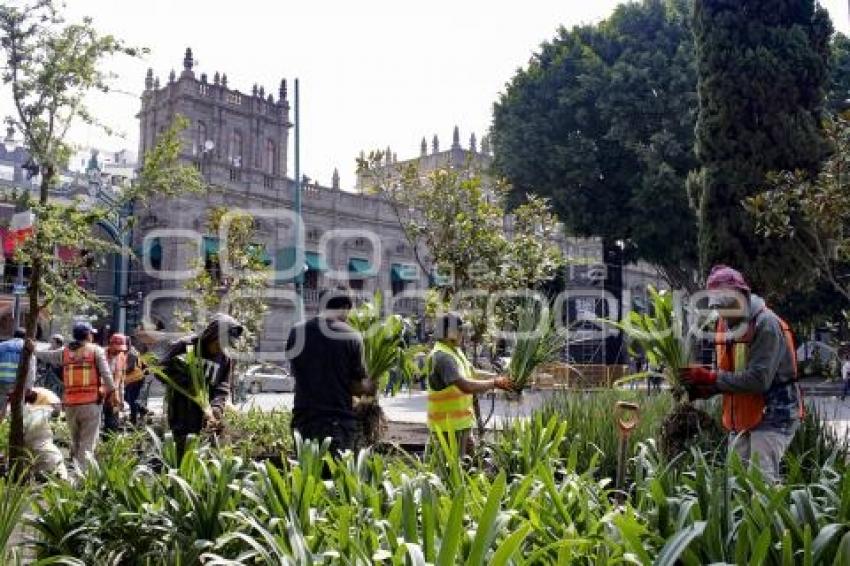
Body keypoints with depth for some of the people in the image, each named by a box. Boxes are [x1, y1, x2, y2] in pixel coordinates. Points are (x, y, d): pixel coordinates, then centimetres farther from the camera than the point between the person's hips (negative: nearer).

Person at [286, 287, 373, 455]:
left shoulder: (296, 333, 1)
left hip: (304, 422, 3)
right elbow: (357, 386, -3)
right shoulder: (351, 337, -7)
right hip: (339, 423, -3)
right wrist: (370, 387, 20)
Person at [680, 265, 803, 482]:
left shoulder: (767, 324, -19)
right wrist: (702, 388, -8)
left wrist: (710, 378, -25)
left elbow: (759, 380, -27)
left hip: (773, 414, -8)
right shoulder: (725, 324, 8)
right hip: (741, 416, 8)